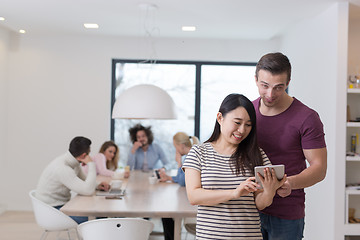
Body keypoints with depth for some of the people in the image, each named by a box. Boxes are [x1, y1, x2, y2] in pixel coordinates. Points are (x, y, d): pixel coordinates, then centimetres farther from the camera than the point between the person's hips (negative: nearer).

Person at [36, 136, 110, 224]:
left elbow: (84, 182, 18)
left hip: (63, 204, 9)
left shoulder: (74, 162, 1)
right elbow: (88, 190, -32)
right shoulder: (61, 168, -28)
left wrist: (97, 185, -3)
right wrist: (91, 164, -23)